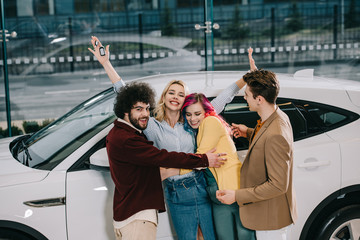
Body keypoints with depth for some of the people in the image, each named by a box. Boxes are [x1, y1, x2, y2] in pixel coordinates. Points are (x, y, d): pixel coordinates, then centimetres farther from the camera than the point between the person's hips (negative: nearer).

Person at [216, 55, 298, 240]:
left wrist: (237, 196, -26)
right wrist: (249, 133, 7)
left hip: (271, 217, -10)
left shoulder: (275, 136, -33)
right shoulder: (278, 118, -2)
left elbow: (278, 185, -30)